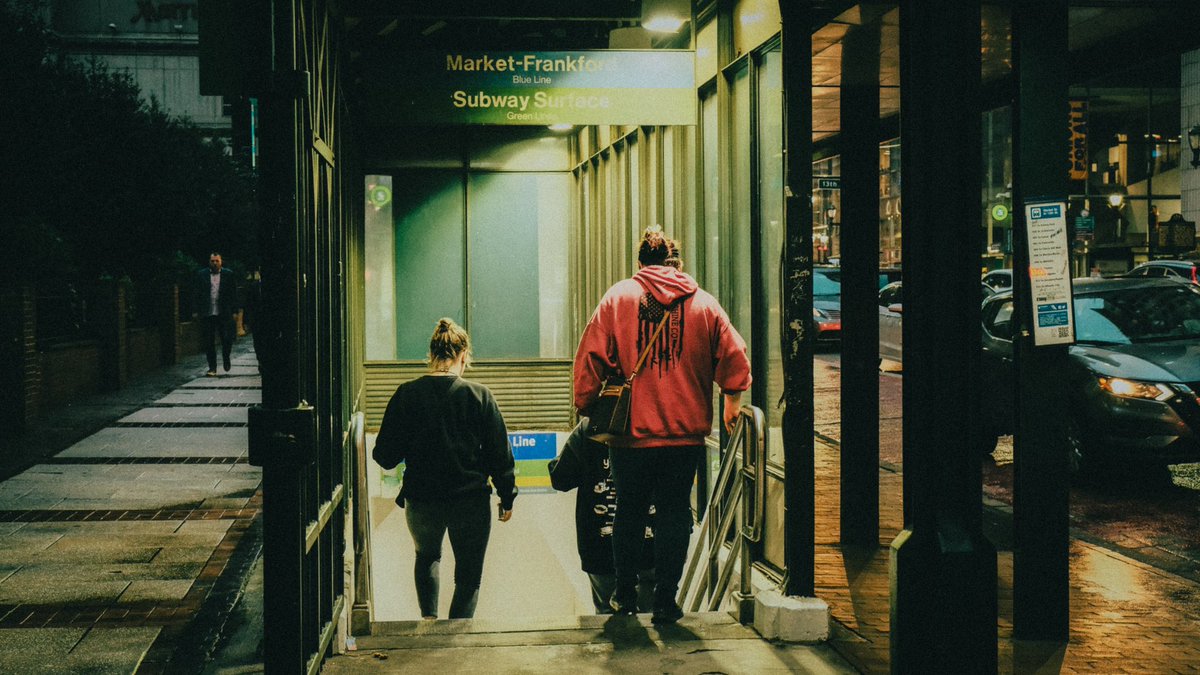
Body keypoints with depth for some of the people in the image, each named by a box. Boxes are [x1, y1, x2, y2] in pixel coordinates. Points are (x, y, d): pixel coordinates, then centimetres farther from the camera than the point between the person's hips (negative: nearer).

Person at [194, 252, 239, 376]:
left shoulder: (228, 275, 5)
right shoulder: (201, 274, 7)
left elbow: (233, 294, 6)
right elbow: (197, 294, 7)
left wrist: (234, 311, -1)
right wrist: (197, 311, 0)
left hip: (224, 314, -1)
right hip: (207, 314, 1)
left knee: (227, 339, -5)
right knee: (208, 342, 2)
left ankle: (226, 359, 25)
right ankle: (212, 368, 10)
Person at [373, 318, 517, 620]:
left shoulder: (406, 395, -8)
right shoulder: (478, 395, -10)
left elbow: (385, 456, -5)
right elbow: (499, 453, -5)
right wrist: (507, 497, 7)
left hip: (421, 501, 2)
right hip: (470, 501, -1)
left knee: (426, 556, 30)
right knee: (468, 575, 14)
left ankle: (429, 617, 16)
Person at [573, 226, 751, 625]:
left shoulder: (618, 297, 1)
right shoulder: (704, 303, 3)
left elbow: (590, 356, -3)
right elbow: (735, 358, 3)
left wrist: (584, 403, 8)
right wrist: (732, 402, 16)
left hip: (631, 431, 0)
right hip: (686, 432, 0)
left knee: (629, 512, 14)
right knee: (674, 514, 7)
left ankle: (625, 594, 23)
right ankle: (665, 602, 8)